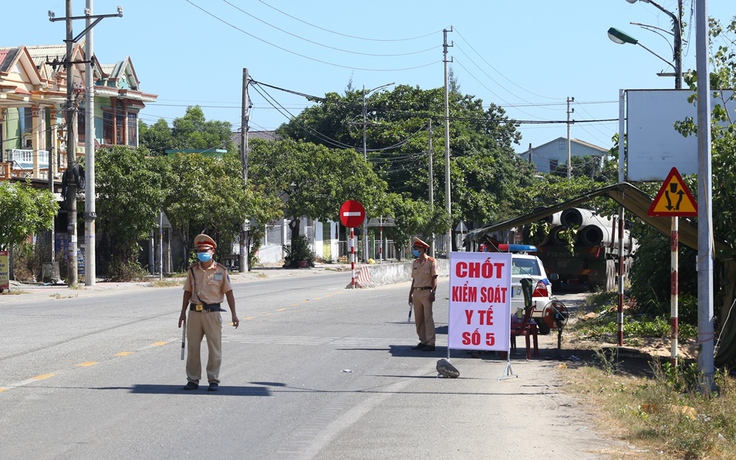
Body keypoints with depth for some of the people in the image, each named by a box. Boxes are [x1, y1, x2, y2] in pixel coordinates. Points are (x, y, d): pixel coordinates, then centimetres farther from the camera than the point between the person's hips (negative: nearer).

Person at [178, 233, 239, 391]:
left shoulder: (221, 271, 0)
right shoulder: (193, 270, 8)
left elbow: (229, 293, 2)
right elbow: (187, 292, 15)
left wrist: (234, 314, -2)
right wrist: (183, 312, 11)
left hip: (212, 313, -3)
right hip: (194, 312, 3)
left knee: (214, 348, 0)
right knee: (192, 347, 5)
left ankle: (213, 381, 7)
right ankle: (193, 380, 13)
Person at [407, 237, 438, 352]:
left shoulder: (431, 261, -5)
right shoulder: (415, 263, 15)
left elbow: (434, 278, -7)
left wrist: (433, 292, -15)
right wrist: (411, 294, 18)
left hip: (426, 292, -7)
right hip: (416, 292, 7)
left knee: (428, 317, -9)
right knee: (418, 319, 9)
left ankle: (430, 343, -9)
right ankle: (423, 341, 16)